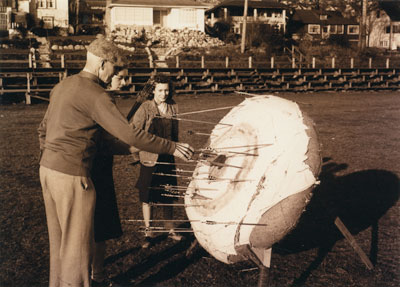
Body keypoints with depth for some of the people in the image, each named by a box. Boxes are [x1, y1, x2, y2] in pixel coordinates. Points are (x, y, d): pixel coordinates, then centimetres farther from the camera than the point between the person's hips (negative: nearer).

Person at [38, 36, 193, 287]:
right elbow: (129, 134, -24)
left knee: (59, 238, 21)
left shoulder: (63, 86, 12)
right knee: (77, 243, 5)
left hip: (47, 169, 9)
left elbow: (44, 129, 19)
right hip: (72, 176, -9)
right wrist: (172, 147, -18)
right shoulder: (95, 95, -17)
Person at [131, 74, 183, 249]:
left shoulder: (173, 107, 4)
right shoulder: (146, 107, -10)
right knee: (147, 197, 5)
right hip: (150, 158, -4)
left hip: (167, 158, 4)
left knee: (167, 195, 14)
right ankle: (147, 233, 17)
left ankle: (169, 229, 30)